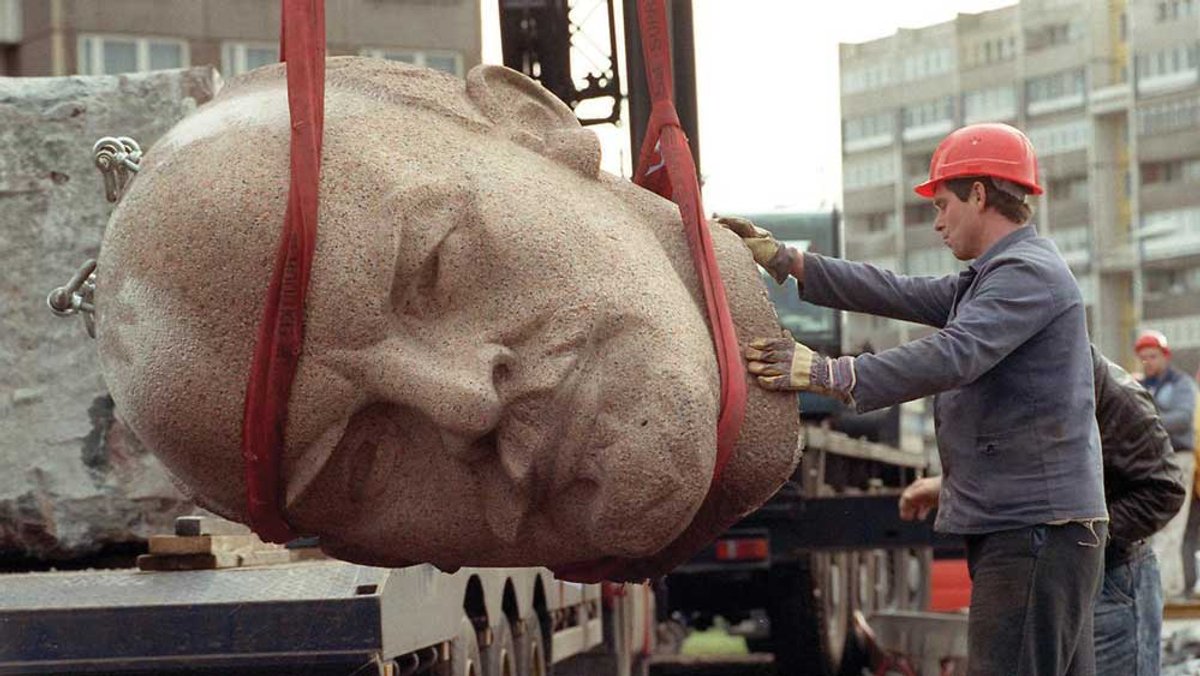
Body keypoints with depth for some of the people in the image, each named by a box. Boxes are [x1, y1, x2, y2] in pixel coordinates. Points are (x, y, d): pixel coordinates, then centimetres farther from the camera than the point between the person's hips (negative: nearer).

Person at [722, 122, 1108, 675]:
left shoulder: (1030, 273, -12)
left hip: (1036, 526, -11)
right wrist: (785, 261, 14)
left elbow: (954, 355, -25)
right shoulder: (991, 277, 22)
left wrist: (832, 374, -30)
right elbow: (900, 295, 19)